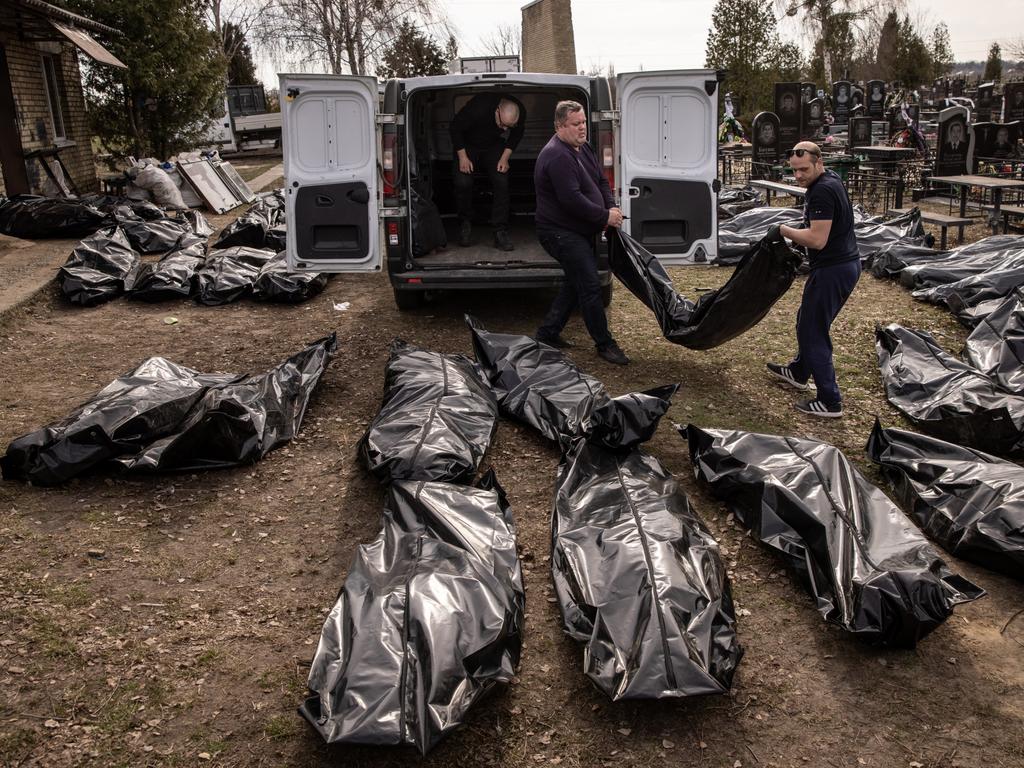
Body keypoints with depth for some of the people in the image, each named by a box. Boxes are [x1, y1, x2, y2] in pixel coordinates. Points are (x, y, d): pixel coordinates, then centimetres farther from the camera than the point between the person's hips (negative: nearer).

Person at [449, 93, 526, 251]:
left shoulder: (521, 114, -23)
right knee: (463, 182, -18)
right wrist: (462, 157, -20)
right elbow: (455, 128, -20)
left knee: (501, 182, -14)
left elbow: (516, 135, 0)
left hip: (494, 146, 3)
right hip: (467, 144, -3)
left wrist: (505, 157, -10)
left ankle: (500, 231, -10)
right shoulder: (478, 107, -36)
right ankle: (465, 224, 6)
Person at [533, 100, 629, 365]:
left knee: (576, 282, 17)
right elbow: (571, 199, -29)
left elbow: (601, 181, 17)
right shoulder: (557, 157, -23)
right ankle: (604, 344, 1)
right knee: (590, 286, -9)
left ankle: (547, 333, 26)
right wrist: (605, 216, -20)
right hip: (560, 232, -11)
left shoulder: (583, 149, 11)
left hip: (579, 231, 11)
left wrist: (612, 208, -2)